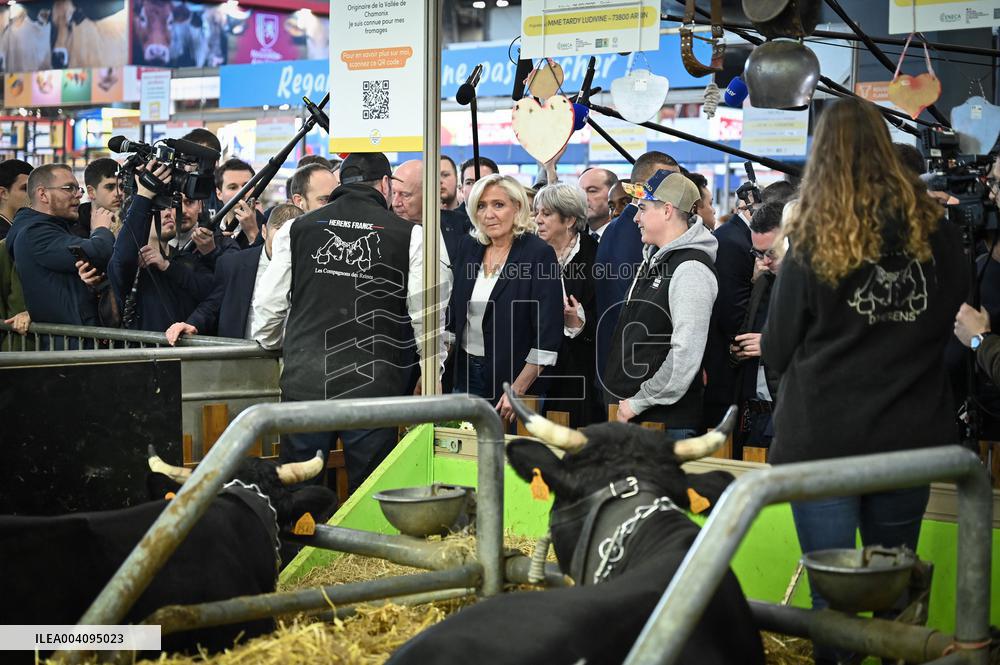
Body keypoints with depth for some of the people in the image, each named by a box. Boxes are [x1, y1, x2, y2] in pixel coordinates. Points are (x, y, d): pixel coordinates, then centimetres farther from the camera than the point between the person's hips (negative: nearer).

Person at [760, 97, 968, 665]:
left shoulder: (813, 242, -11)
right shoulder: (936, 231, -4)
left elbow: (776, 352, -4)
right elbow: (954, 307, 13)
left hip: (823, 438, -3)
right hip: (911, 437, 3)